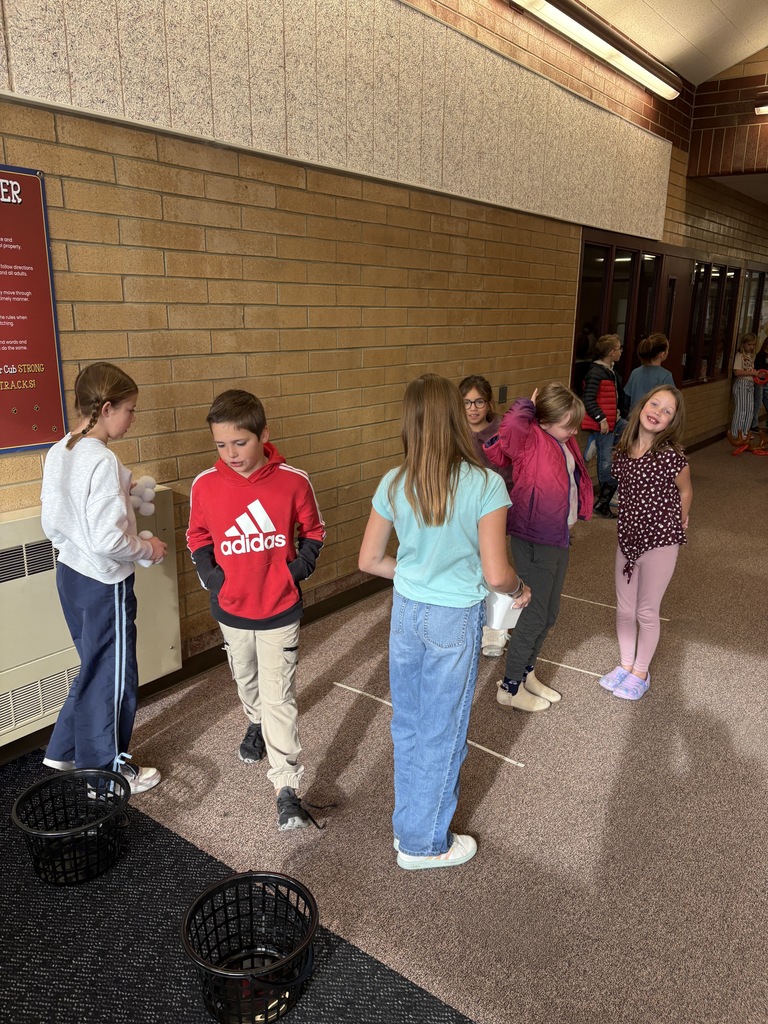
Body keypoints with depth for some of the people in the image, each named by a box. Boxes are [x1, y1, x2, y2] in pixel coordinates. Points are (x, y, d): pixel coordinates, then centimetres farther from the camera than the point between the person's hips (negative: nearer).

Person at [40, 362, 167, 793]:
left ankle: (66, 751, 37)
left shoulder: (58, 454, 2)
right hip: (105, 583, -9)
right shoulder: (103, 461, -24)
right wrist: (148, 548, -10)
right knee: (113, 675, 9)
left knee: (94, 667, 24)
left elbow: (52, 524, 9)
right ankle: (108, 769, 26)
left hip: (70, 573, 9)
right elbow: (108, 540, -27)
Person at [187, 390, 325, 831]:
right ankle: (256, 724, 55)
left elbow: (314, 533, 1)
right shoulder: (205, 485, -10)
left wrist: (297, 572, -10)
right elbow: (198, 538, 6)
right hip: (232, 610, 3)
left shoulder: (293, 481, -15)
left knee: (279, 698, -4)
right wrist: (213, 578, -6)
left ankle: (288, 788, 5)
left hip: (280, 611, -3)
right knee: (247, 680, 26)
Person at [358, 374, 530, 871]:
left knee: (408, 724, 21)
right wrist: (520, 588, 4)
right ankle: (424, 843, 32)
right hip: (456, 620, -4)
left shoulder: (394, 484, -8)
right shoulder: (486, 485, -19)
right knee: (442, 733, 13)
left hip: (406, 612, 4)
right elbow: (496, 574, -18)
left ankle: (409, 823, 41)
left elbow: (370, 560, 0)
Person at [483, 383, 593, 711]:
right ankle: (509, 688, 17)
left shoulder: (564, 442, 8)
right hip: (534, 541, -9)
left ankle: (526, 673, 36)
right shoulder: (529, 440, -16)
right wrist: (528, 405, -20)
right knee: (534, 615, 1)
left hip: (560, 538, 9)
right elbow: (512, 426, -39)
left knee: (549, 613, 18)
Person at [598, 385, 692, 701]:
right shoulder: (623, 450, -4)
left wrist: (678, 527, 10)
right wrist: (633, 520, 8)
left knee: (646, 611, 9)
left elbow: (685, 492, -2)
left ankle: (641, 672, 29)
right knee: (624, 609, 16)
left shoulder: (670, 455, -19)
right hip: (628, 537, 5)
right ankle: (625, 664, 36)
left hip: (659, 541, -5)